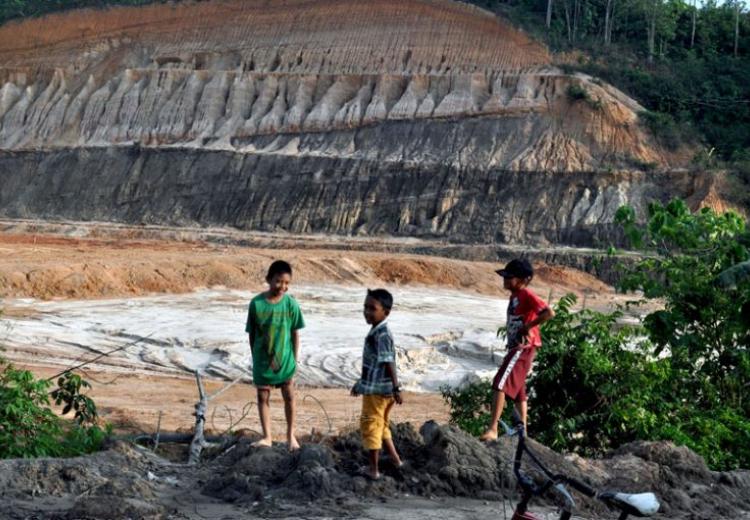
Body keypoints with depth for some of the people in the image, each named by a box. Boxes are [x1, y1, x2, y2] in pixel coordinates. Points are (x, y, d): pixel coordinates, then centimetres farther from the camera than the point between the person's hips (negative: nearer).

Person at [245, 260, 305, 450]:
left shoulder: (290, 304, -9)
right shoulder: (257, 303, -11)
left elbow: (295, 333, -1)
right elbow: (251, 333, -1)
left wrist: (295, 359, -1)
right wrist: (255, 357, 2)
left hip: (285, 358, 0)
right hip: (263, 360, 0)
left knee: (289, 397, 10)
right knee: (263, 397, 6)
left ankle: (291, 435, 26)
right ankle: (267, 437, 17)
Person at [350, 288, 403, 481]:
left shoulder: (381, 335, -20)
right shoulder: (377, 332, 12)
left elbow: (388, 362, -24)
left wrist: (396, 388, -27)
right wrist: (361, 383, 28)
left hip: (376, 390, -10)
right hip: (381, 389, 10)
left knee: (371, 425, 1)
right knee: (381, 425, 21)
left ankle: (373, 469, 8)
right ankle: (395, 459, 27)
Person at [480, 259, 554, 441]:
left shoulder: (527, 295, -15)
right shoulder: (515, 295, 14)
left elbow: (549, 313, -25)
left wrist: (527, 327, -21)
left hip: (523, 347, -11)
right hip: (516, 347, 11)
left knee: (500, 384, -19)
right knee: (517, 390, 18)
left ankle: (493, 429, -24)